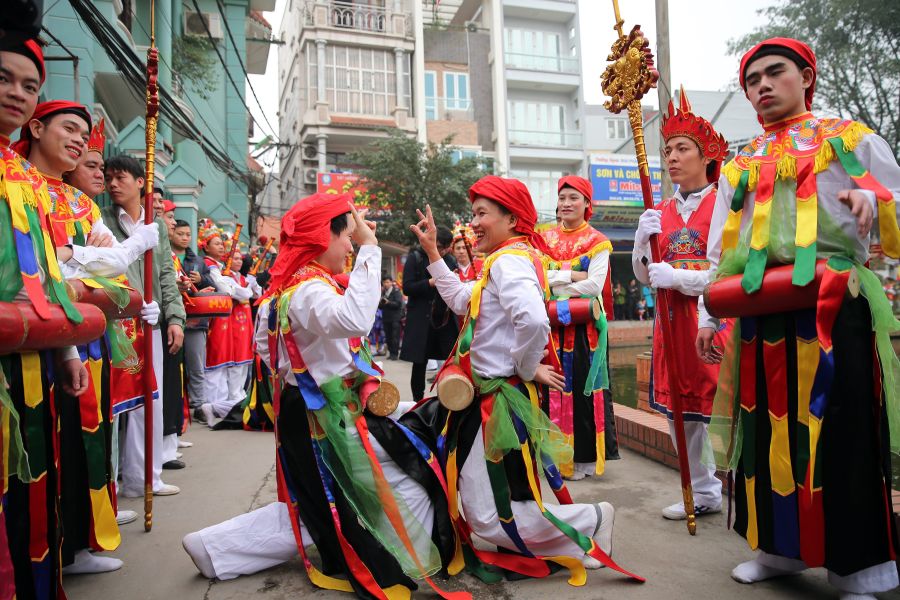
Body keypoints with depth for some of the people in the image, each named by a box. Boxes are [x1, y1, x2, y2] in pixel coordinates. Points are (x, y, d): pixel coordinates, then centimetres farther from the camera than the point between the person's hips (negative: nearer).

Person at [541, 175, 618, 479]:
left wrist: (553, 284, -8)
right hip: (551, 325, 4)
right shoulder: (545, 239, 12)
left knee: (583, 387, 0)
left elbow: (595, 285, -11)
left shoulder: (597, 242, 1)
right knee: (555, 388, 4)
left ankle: (586, 456, 10)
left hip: (585, 325, -3)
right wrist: (571, 275, -13)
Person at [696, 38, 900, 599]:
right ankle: (781, 547, 25)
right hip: (762, 314, 4)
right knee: (770, 430, 9)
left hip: (834, 306, -3)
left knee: (839, 431, -1)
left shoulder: (853, 140, 10)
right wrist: (708, 316, 11)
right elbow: (719, 250, 16)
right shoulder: (738, 166, 18)